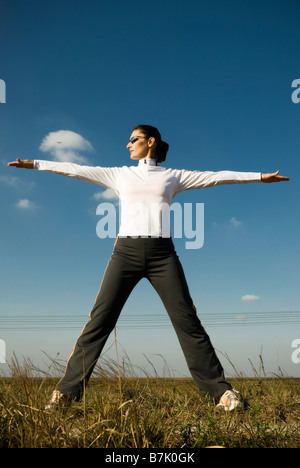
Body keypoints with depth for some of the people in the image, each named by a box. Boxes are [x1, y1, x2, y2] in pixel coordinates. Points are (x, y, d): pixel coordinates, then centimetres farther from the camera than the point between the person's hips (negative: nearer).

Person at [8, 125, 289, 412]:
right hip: (126, 251, 1)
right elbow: (76, 170, 16)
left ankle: (220, 391, 5)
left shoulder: (173, 176, 14)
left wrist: (260, 176, 10)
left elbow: (214, 177, 12)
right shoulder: (119, 175, 17)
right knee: (99, 321, -5)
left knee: (187, 321, -4)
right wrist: (34, 164, 14)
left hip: (161, 253, -1)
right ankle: (66, 392, 5)